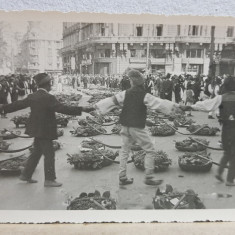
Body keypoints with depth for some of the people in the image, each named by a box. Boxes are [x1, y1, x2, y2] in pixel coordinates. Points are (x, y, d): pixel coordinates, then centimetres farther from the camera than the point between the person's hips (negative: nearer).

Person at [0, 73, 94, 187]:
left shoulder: (32, 96, 6)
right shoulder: (48, 98, -19)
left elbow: (18, 104, 14)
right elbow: (63, 108, -27)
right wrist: (82, 109, -27)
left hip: (37, 130, 9)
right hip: (44, 131, -9)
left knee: (37, 152, 21)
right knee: (49, 154, 2)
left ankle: (26, 175, 30)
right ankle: (49, 180, 10)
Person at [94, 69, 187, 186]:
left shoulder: (126, 93, 0)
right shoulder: (145, 96, -10)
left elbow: (112, 100, 3)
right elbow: (159, 103, -13)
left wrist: (97, 105, 14)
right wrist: (175, 106, -7)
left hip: (125, 127, 5)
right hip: (137, 128, -5)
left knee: (125, 151, 15)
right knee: (150, 151, 7)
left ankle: (122, 177, 18)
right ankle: (148, 177, 9)